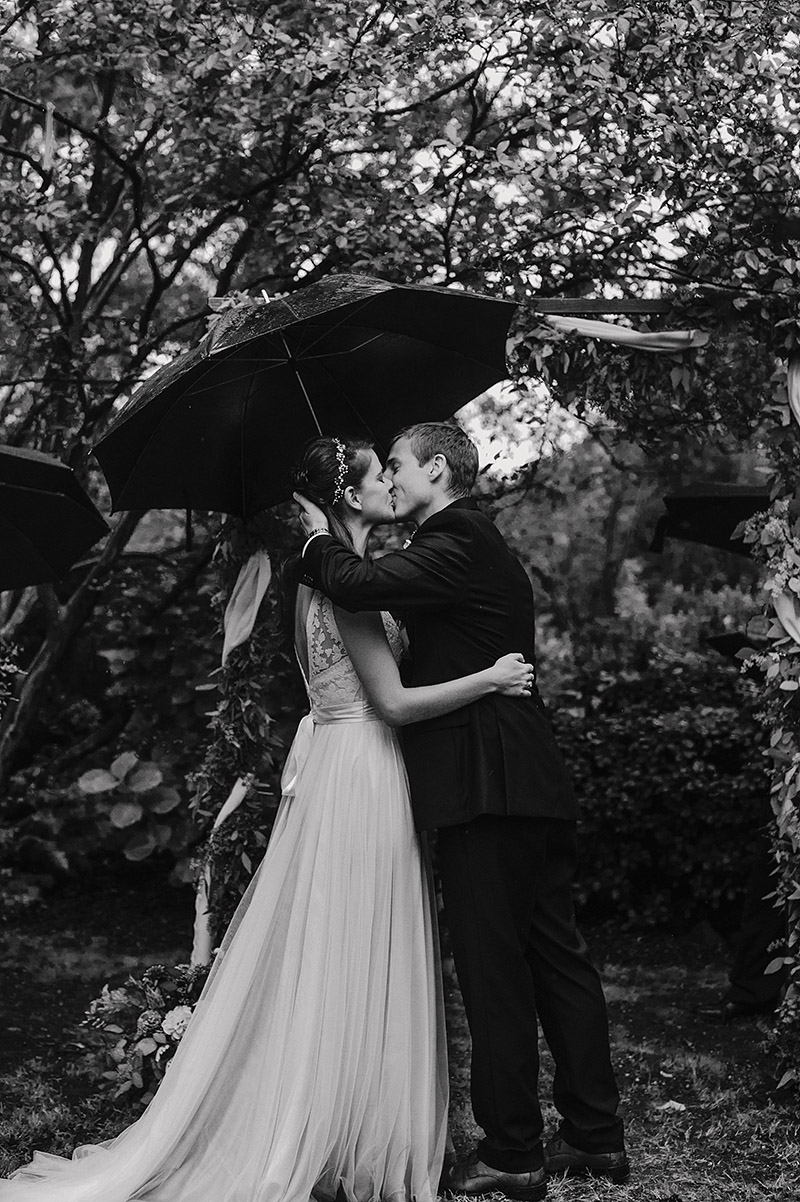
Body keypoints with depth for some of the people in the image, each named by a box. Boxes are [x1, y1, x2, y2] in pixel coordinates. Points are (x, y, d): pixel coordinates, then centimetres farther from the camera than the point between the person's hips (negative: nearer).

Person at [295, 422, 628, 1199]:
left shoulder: (457, 545, -11)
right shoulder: (477, 544, 21)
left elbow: (356, 585, -21)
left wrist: (319, 539, -1)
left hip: (487, 788, -10)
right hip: (535, 788, 10)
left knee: (493, 967, -4)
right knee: (554, 955, 12)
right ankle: (595, 1136, 19)